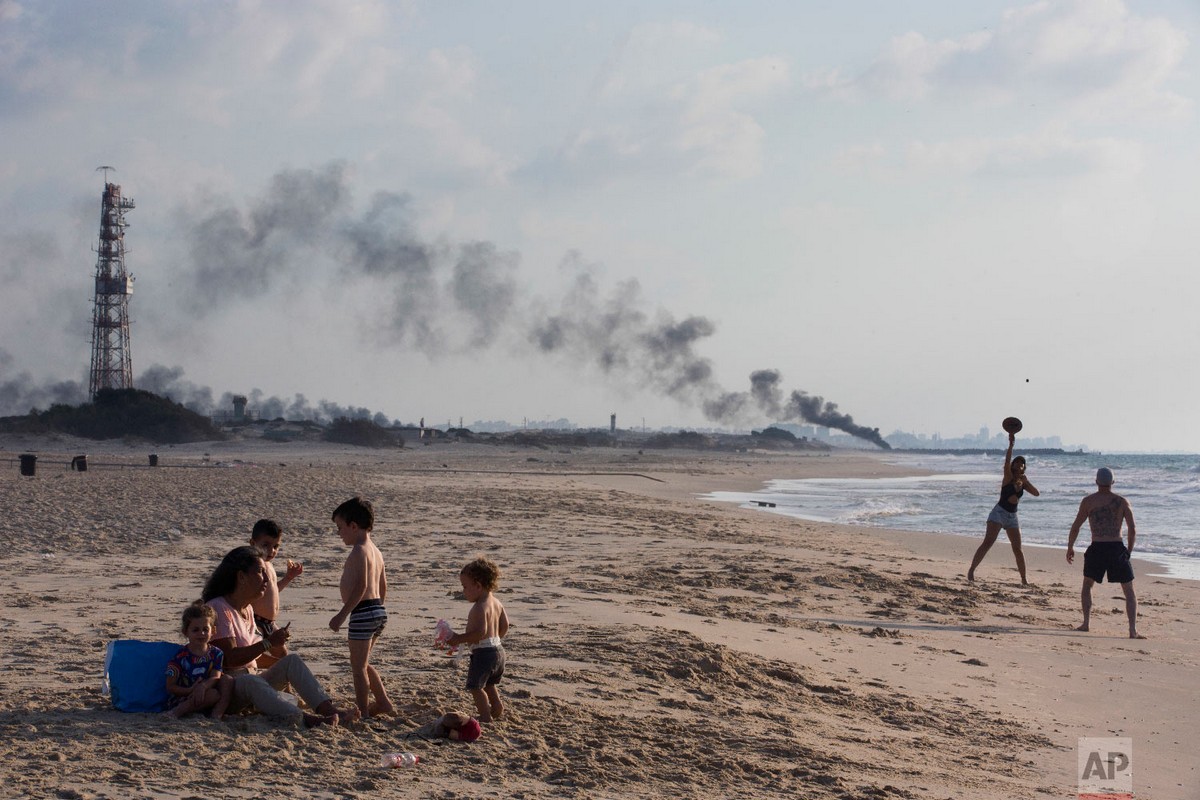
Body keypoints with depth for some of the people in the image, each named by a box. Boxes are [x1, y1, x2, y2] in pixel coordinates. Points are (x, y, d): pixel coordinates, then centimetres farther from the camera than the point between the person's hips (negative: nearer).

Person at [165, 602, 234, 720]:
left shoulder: (216, 654, 6)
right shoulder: (180, 657, -8)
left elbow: (216, 678, -7)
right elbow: (170, 687, -8)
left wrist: (203, 686, -30)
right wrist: (190, 690, -25)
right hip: (180, 700, -5)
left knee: (227, 679, -14)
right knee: (214, 695, -29)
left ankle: (216, 714, -26)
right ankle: (177, 712, -27)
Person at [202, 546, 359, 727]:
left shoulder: (247, 610, 18)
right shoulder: (219, 608, -12)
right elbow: (229, 658, -21)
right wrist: (268, 643, -21)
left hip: (251, 678, 9)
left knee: (292, 660, -12)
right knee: (251, 682, -39)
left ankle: (329, 710, -33)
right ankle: (305, 719, -60)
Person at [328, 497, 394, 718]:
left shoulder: (359, 551, -14)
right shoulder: (375, 551, 15)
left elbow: (361, 586, -23)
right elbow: (383, 587, 18)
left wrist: (342, 615, -23)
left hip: (363, 611, -10)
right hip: (378, 609, 10)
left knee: (358, 666, -1)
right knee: (363, 664, 21)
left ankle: (363, 712, 2)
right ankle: (383, 703, 23)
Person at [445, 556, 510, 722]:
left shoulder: (480, 608, -22)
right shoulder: (496, 603, 9)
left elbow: (480, 632, -30)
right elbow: (504, 625, 16)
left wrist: (459, 639, -23)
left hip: (483, 651, -10)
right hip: (498, 649, 10)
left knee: (475, 686, -2)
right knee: (488, 684, 28)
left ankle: (485, 717, -1)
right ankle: (497, 709, 37)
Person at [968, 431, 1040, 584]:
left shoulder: (1023, 483, 10)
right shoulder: (1008, 477, -5)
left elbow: (1037, 493, 2)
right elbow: (1006, 460, -21)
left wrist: (1026, 482, -9)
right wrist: (1011, 444, -30)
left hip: (1012, 516, 5)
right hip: (999, 513, -5)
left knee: (1017, 549, 5)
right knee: (987, 543, -16)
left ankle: (1024, 578, 14)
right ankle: (971, 570, -16)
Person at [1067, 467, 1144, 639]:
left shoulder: (1088, 501, 2)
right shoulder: (1122, 502, 4)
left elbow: (1076, 526, 2)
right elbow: (1133, 529, -1)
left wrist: (1070, 547, 14)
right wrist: (1129, 550, 11)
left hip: (1097, 549, 0)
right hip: (1117, 549, 0)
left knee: (1087, 585, 23)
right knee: (1129, 591, 8)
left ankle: (1086, 623, 13)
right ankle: (1133, 630, -5)